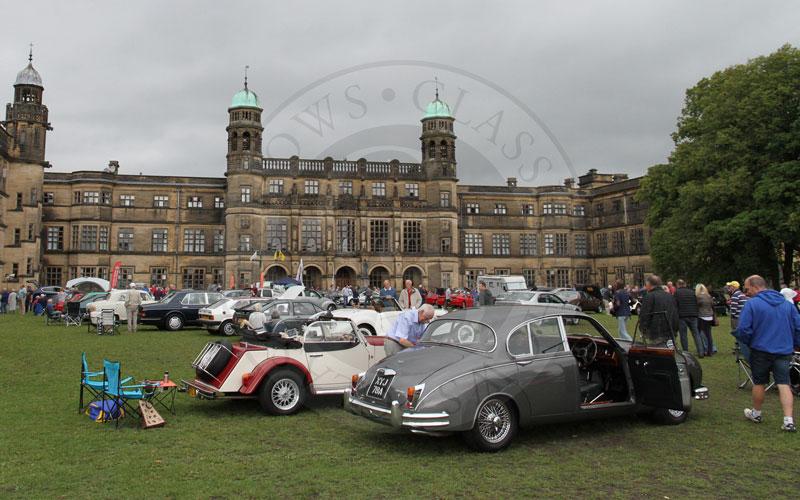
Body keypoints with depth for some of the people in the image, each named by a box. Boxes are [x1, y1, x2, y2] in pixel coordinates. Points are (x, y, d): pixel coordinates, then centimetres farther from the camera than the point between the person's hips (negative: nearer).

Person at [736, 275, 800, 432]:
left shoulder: (751, 304, -11)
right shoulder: (787, 303, 6)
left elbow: (743, 329, -16)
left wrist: (747, 342, 2)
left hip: (761, 350, -3)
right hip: (784, 351, 4)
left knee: (759, 383, 13)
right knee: (784, 384, 3)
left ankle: (756, 414, 29)